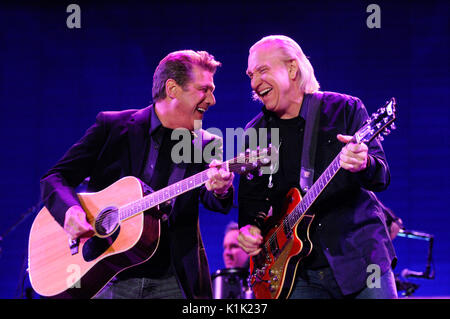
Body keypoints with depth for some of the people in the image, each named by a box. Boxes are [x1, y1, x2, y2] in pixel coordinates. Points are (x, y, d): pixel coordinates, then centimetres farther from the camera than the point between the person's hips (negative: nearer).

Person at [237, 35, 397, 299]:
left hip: (360, 257, -2)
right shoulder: (255, 132, 8)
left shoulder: (345, 109, -2)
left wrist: (364, 165, -31)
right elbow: (251, 195, 15)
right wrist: (249, 227, -6)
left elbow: (383, 177, -8)